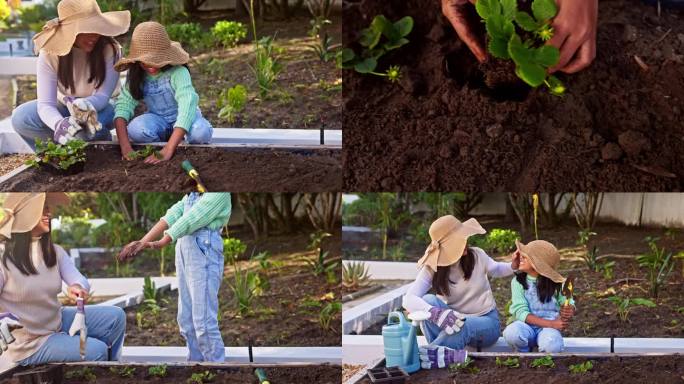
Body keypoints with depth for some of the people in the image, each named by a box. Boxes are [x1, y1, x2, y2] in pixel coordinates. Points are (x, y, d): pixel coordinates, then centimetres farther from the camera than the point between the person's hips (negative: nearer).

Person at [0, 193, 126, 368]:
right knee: (96, 350, -19)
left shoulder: (54, 252, 2)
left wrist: (78, 288, -35)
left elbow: (80, 280, -10)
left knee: (116, 316, 1)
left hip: (58, 321, 7)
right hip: (28, 344, -7)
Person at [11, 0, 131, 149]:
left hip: (99, 109, -1)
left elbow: (102, 96, -24)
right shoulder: (50, 53, -22)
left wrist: (84, 105, -49)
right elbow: (45, 103, -28)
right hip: (63, 109, 2)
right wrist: (59, 124, -52)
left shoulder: (110, 49, -23)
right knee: (20, 117, -26)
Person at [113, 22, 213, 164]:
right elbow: (123, 105, -19)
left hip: (184, 120, -3)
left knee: (201, 132, -36)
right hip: (158, 119, 3)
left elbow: (187, 106, -39)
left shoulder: (178, 72, -29)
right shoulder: (136, 76, -14)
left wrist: (168, 150, -48)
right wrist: (125, 146, -37)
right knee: (135, 129, -29)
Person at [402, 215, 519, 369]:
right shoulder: (432, 269, -14)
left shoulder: (476, 255, -11)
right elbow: (409, 299, -29)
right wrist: (436, 313, -48)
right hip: (455, 317, 2)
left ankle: (434, 354, -21)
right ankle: (445, 354, -24)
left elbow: (495, 270, 13)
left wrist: (513, 266, -10)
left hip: (486, 323, -1)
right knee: (428, 301, -30)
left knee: (461, 325, -39)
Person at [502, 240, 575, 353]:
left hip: (548, 328, 0)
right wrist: (551, 323, -21)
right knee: (511, 333, -36)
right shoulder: (518, 282, -2)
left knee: (552, 346, -36)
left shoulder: (555, 283, 0)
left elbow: (570, 304, 7)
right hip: (527, 326, 0)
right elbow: (521, 312, -10)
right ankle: (523, 355, -2)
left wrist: (569, 311, -21)